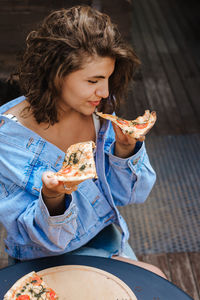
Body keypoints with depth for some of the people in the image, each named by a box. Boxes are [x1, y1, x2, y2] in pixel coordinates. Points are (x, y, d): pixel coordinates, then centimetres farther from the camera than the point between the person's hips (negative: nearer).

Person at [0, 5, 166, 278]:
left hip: (108, 235, 5)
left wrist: (124, 148, -22)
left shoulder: (99, 110, -12)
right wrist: (52, 197, -40)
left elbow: (125, 194, -3)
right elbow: (37, 238, -18)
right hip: (51, 256, -4)